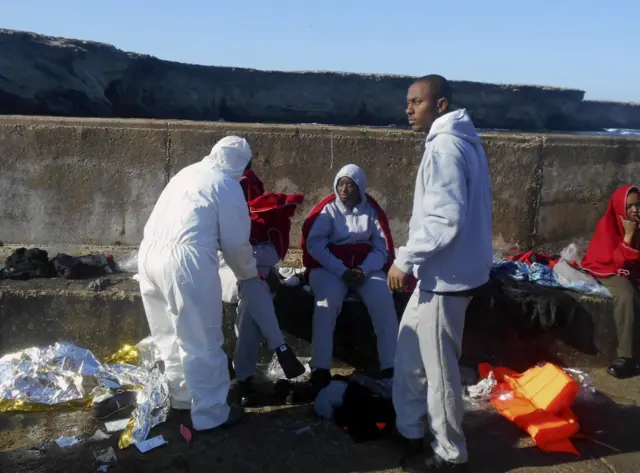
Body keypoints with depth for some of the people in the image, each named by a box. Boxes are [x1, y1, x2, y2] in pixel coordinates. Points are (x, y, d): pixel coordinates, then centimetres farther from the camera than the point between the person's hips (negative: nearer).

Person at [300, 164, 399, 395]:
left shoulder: (371, 209, 5)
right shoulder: (328, 208, -1)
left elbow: (382, 247, 1)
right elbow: (314, 244, -10)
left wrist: (363, 270, -17)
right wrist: (342, 271, -20)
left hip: (367, 267, 2)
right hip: (329, 267, -2)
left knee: (383, 300, -26)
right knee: (328, 300, -32)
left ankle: (390, 368, -19)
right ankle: (320, 370, -29)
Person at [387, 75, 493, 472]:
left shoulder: (445, 146, -19)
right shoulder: (463, 141, 13)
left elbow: (445, 220, -27)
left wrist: (405, 260, -17)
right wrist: (413, 260, 19)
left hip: (445, 274, -10)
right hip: (449, 268, 10)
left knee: (437, 368, 3)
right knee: (410, 354, 20)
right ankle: (409, 428, 35)